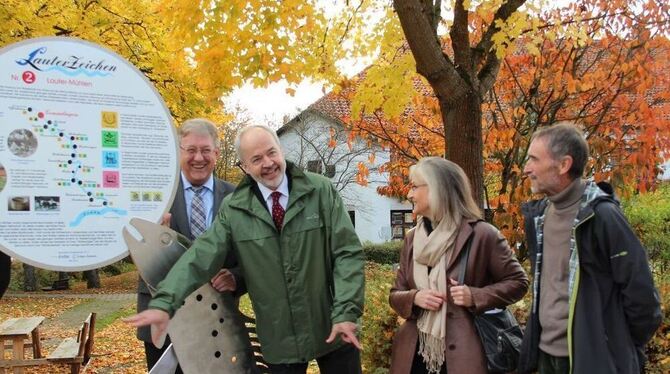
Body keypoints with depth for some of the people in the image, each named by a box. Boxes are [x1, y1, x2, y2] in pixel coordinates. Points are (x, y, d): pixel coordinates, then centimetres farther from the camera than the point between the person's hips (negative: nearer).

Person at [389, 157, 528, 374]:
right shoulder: (412, 238, 8)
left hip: (462, 355, -4)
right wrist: (414, 298, -9)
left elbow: (517, 282, 1)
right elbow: (395, 295, 13)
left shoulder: (481, 234, -6)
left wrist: (475, 296, -14)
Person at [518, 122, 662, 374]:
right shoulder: (538, 214, 4)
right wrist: (539, 333, 16)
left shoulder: (601, 215, -17)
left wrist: (626, 352, -4)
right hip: (546, 352, 7)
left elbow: (640, 292, -14)